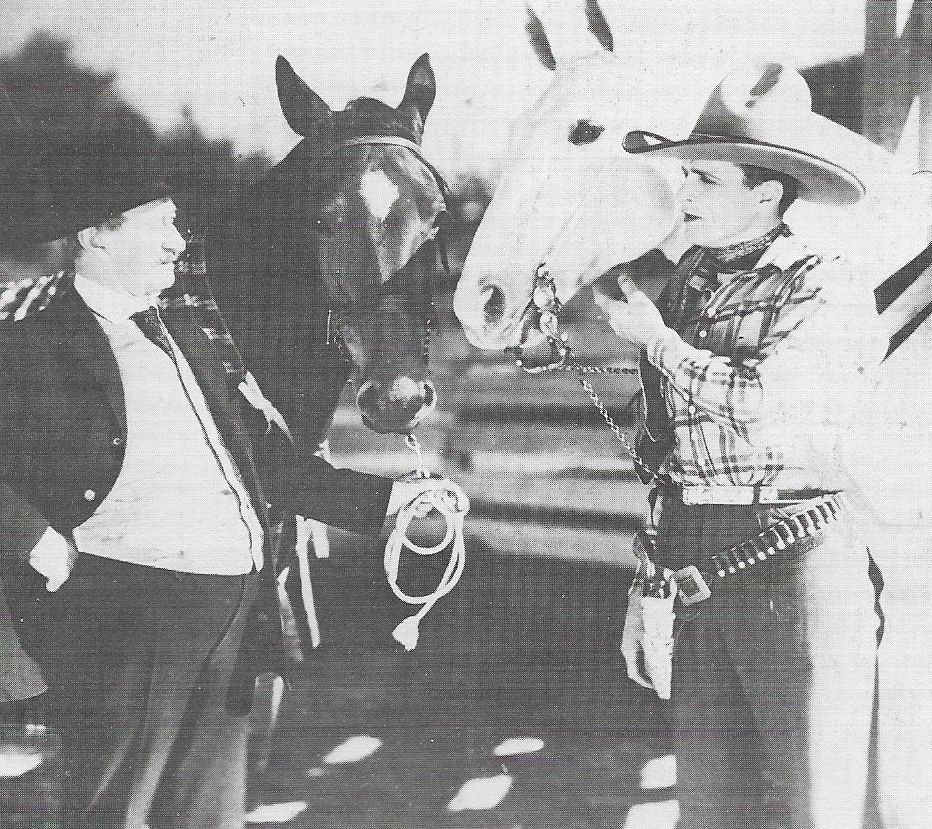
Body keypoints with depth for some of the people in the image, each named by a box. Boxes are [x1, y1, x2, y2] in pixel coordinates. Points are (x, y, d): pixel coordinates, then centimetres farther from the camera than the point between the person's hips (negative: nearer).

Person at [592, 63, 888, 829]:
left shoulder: (828, 292, -8)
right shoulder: (688, 279, 11)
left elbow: (758, 399, -24)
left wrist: (654, 337, -9)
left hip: (791, 559, -7)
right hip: (691, 564, 7)